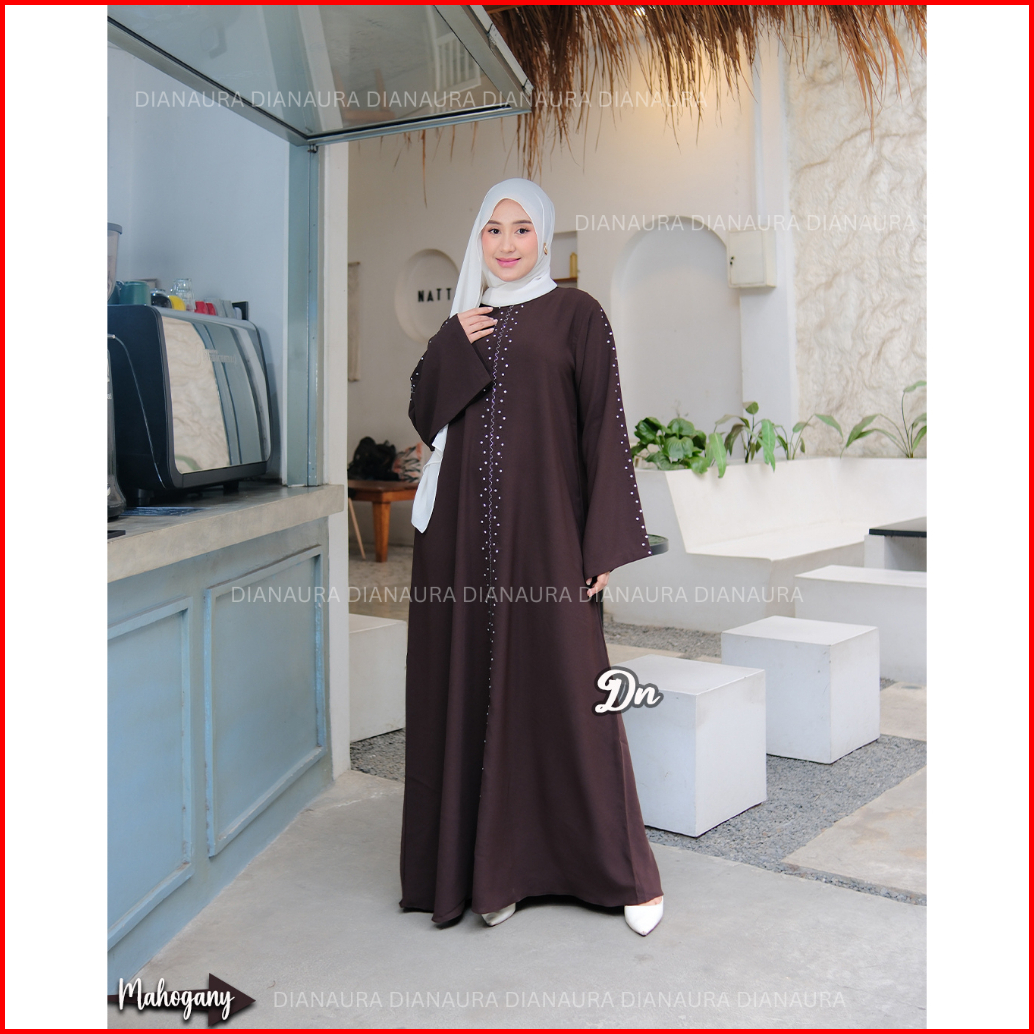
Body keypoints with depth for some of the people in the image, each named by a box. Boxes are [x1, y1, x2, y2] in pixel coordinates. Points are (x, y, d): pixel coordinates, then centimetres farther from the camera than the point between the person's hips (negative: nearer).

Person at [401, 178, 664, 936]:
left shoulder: (576, 315, 1)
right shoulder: (463, 323, 16)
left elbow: (604, 426, -5)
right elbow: (422, 415, 10)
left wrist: (607, 543, -11)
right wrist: (454, 349, -5)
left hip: (545, 526, -5)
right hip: (465, 532, 5)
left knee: (565, 688, -3)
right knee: (473, 689, 5)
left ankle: (626, 870, 10)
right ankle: (490, 863, 17)